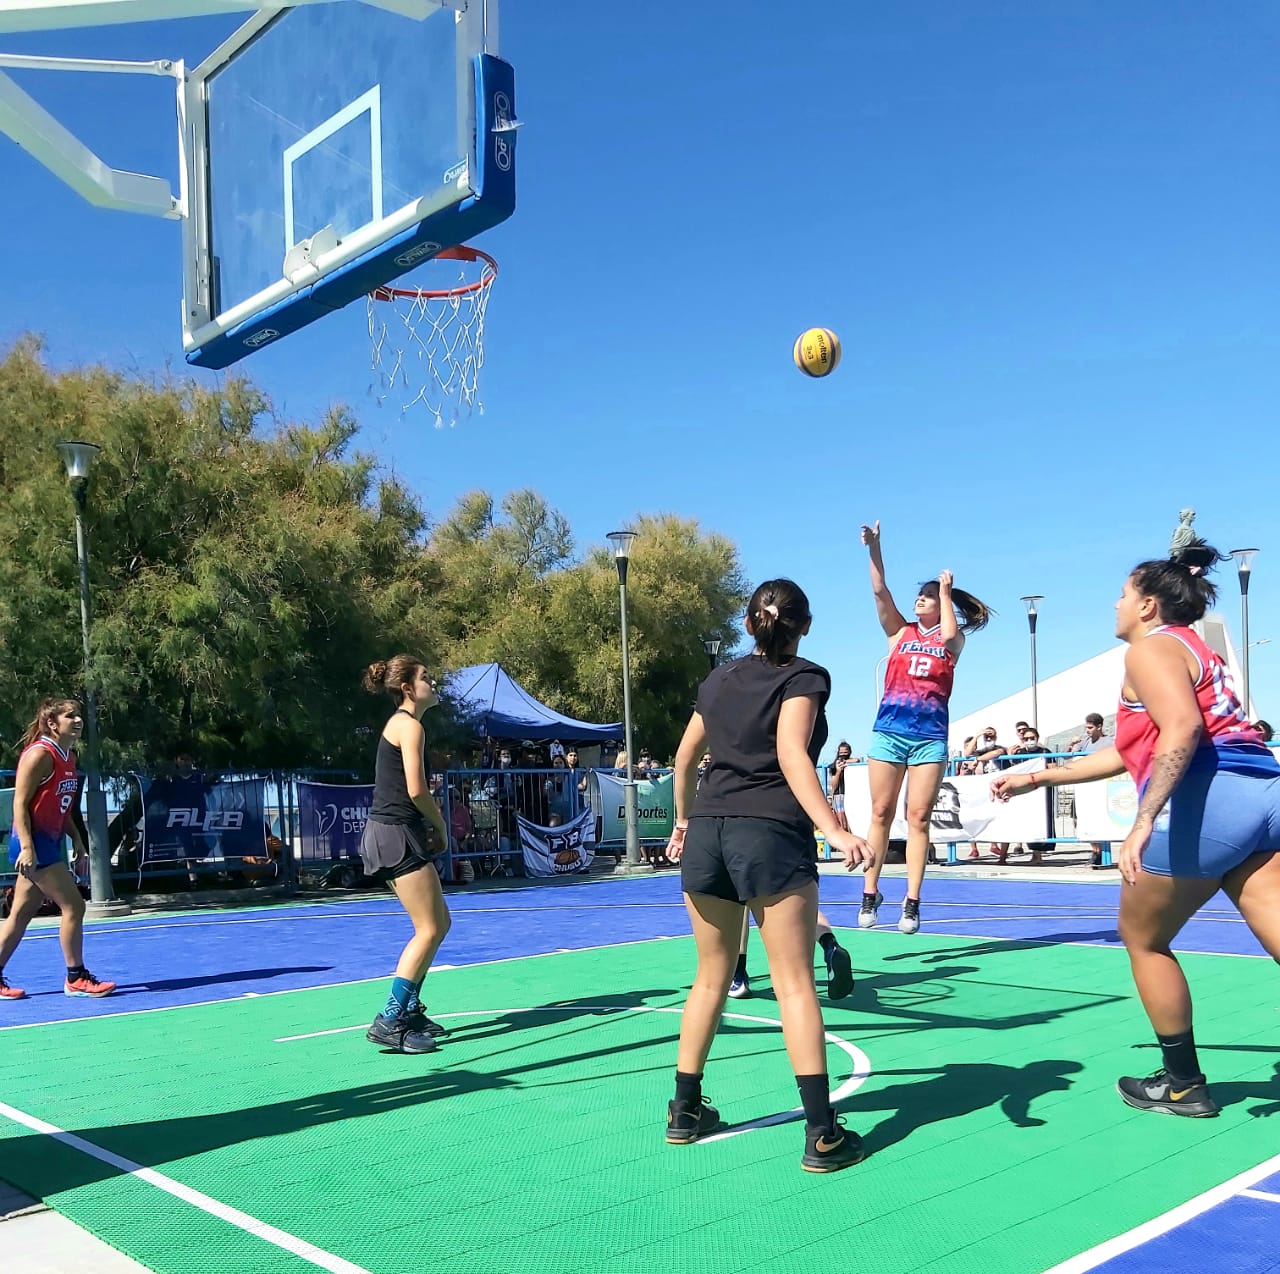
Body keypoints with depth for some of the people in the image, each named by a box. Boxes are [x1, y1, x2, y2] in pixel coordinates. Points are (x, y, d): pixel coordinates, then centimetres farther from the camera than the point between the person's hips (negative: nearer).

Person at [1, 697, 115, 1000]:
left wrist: (77, 839, 14)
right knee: (73, 906, -7)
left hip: (48, 843, 9)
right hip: (33, 843, -9)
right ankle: (76, 979, 3)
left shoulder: (68, 757, 12)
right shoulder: (39, 754, -14)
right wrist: (27, 847, -24)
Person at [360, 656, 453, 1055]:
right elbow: (416, 790, -19)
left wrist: (428, 826, 6)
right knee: (429, 930, -9)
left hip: (391, 833, 10)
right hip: (396, 834, -10)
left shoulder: (400, 723, 19)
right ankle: (389, 1023, -10)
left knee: (438, 924, 15)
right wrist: (441, 826, -5)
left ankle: (409, 1010, 20)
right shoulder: (410, 726, -11)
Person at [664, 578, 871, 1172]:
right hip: (771, 834, -5)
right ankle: (822, 1134, -2)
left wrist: (685, 820, 38)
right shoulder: (803, 678, 0)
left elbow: (684, 757, 24)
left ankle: (685, 1110, 24)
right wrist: (835, 831, -24)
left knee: (711, 977, 17)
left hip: (706, 833, 5)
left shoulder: (719, 679, 17)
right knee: (794, 983, -2)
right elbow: (791, 754, -16)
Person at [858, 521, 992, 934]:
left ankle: (912, 902, 0)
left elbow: (948, 634, -14)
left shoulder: (953, 639, 10)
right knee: (881, 814, 2)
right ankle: (870, 893, 9)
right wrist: (874, 547, -9)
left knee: (918, 818, -2)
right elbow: (879, 590, 1)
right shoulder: (900, 632, 12)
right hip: (889, 730, 1)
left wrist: (946, 592, -1)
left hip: (930, 736, -1)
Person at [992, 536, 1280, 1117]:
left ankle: (1183, 1084, 19)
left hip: (1205, 798, -9)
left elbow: (1182, 728, -22)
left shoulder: (1150, 649, 0)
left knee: (1143, 938, 10)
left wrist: (1145, 819, -29)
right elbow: (1129, 752, 33)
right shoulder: (1191, 649, 29)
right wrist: (1037, 777, 36)